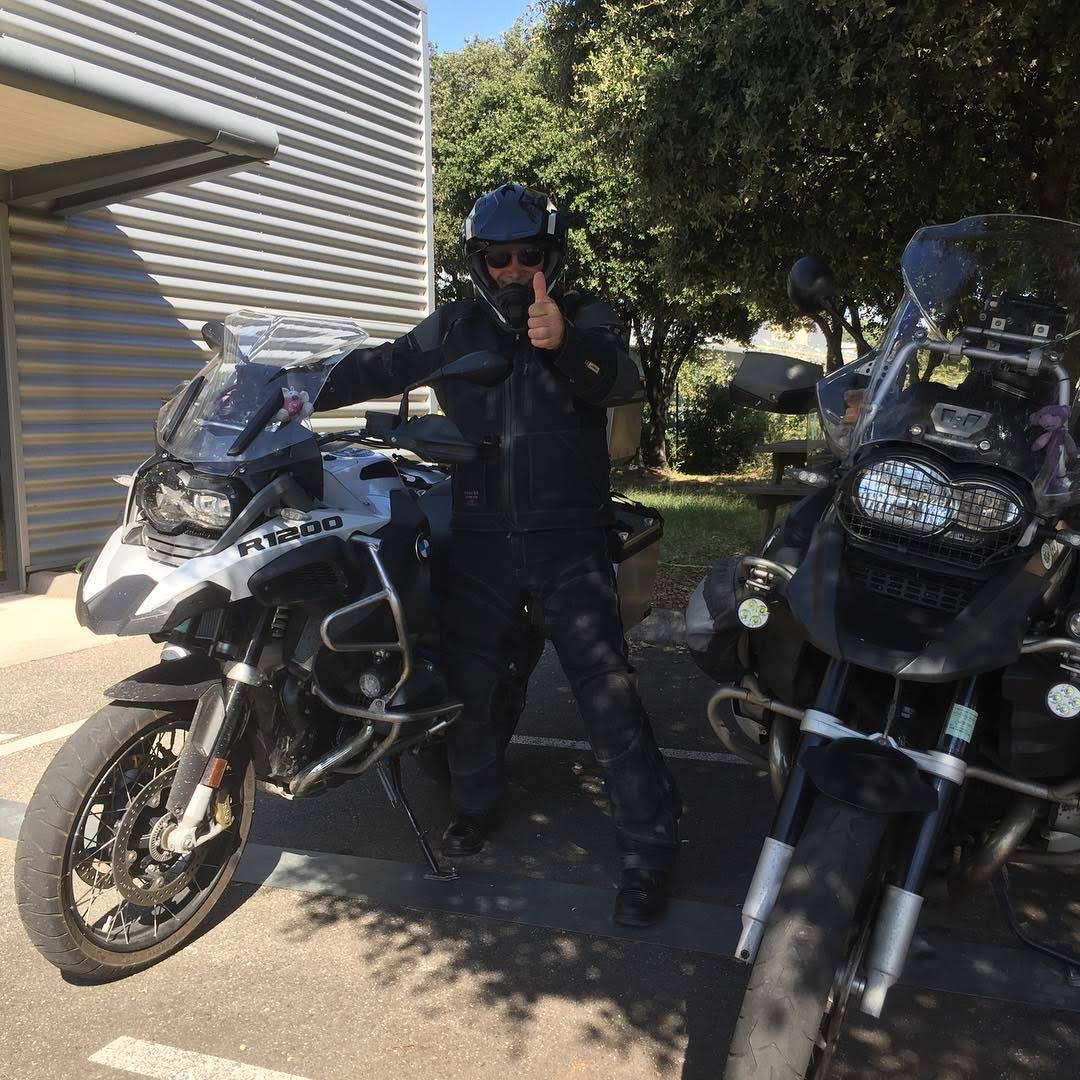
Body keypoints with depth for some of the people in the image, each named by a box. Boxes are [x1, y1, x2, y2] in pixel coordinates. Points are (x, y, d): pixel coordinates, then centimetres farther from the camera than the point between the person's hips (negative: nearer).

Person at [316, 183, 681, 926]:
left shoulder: (586, 320, -2)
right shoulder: (455, 328, 8)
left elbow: (623, 380, -22)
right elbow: (381, 368, 8)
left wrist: (564, 344, -42)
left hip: (569, 545, -3)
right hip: (481, 544, 4)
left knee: (609, 692, -6)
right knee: (475, 683, 15)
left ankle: (650, 850, 9)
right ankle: (475, 805, 40)